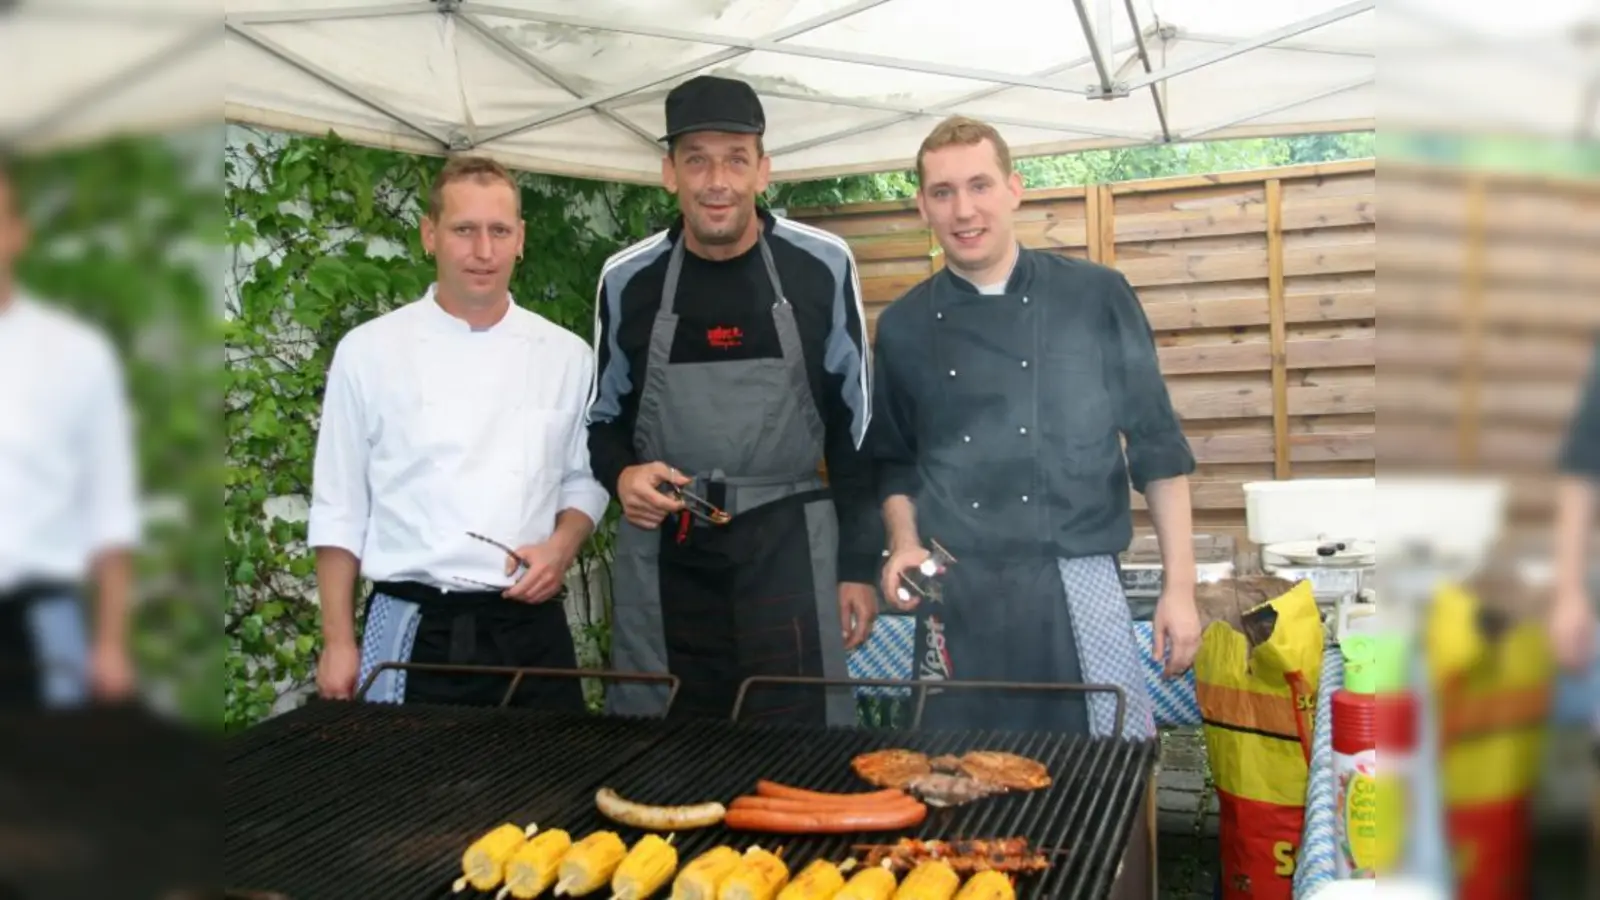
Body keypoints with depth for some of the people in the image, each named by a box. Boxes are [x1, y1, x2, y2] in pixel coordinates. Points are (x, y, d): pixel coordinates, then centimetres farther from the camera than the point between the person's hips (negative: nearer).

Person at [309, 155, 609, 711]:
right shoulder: (369, 351, 0)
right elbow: (341, 508, 3)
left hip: (532, 631, 2)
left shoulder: (566, 356, 5)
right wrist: (338, 642, 1)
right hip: (413, 634, -2)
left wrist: (563, 546, -6)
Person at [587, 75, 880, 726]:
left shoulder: (822, 267, -3)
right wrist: (620, 474, -8)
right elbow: (605, 419, 14)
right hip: (663, 553, 2)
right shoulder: (628, 279, 2)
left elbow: (855, 424, 4)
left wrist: (859, 564, 2)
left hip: (788, 550, -1)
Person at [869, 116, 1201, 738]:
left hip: (1078, 589, -2)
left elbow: (1157, 446, 2)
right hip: (955, 599, 2)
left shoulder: (1096, 297, -1)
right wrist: (904, 543, -2)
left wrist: (1180, 586, 0)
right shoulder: (903, 328, 6)